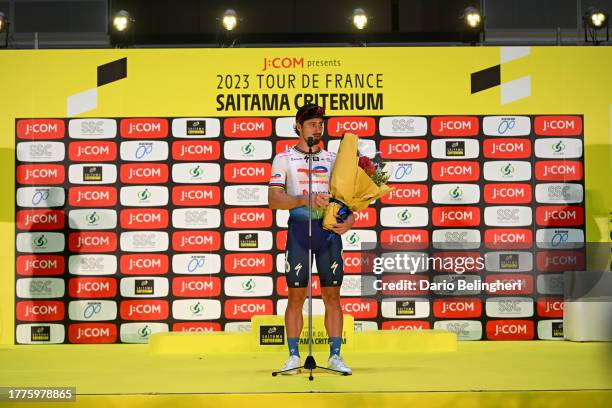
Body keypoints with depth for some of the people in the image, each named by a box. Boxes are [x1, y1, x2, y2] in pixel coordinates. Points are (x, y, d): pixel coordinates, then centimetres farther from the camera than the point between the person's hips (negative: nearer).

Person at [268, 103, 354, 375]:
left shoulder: (332, 159, 16)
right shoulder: (284, 159, 8)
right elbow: (274, 200, -3)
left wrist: (349, 220, -5)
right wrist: (306, 199, -17)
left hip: (329, 230, 2)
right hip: (299, 228, -2)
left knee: (332, 294, 1)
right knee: (296, 295, -2)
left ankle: (335, 355, 4)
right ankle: (293, 356, 4)